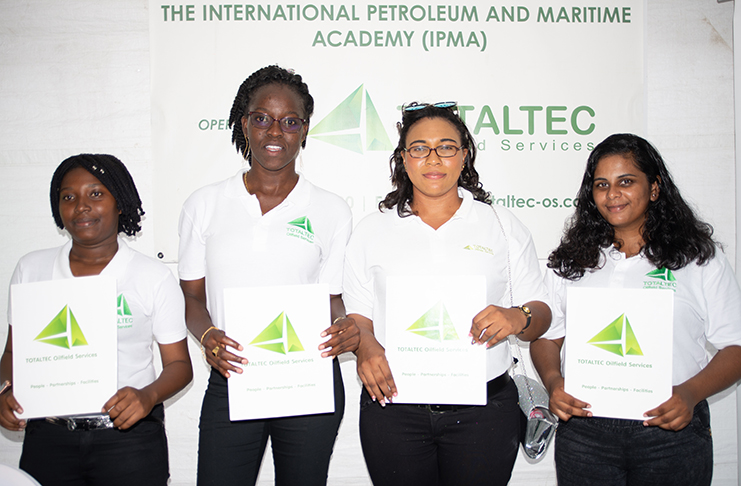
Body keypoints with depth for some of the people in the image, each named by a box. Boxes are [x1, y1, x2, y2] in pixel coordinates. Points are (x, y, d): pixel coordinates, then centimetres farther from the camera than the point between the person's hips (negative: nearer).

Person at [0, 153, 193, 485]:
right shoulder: (31, 268, 8)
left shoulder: (154, 277, -1)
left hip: (129, 436, -2)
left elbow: (179, 364, 0)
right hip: (47, 437, 2)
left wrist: (147, 395, -19)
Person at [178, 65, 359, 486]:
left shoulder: (332, 211, 3)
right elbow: (192, 295, 8)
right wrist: (207, 335, -13)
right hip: (230, 382, 0)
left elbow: (333, 298, 6)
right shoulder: (205, 205, 5)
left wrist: (343, 327, -16)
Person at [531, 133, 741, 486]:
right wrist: (553, 381, -9)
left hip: (672, 433, -1)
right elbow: (546, 337, 10)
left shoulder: (699, 258, 4)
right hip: (584, 429, 2)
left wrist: (690, 393, -15)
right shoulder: (571, 262, 10)